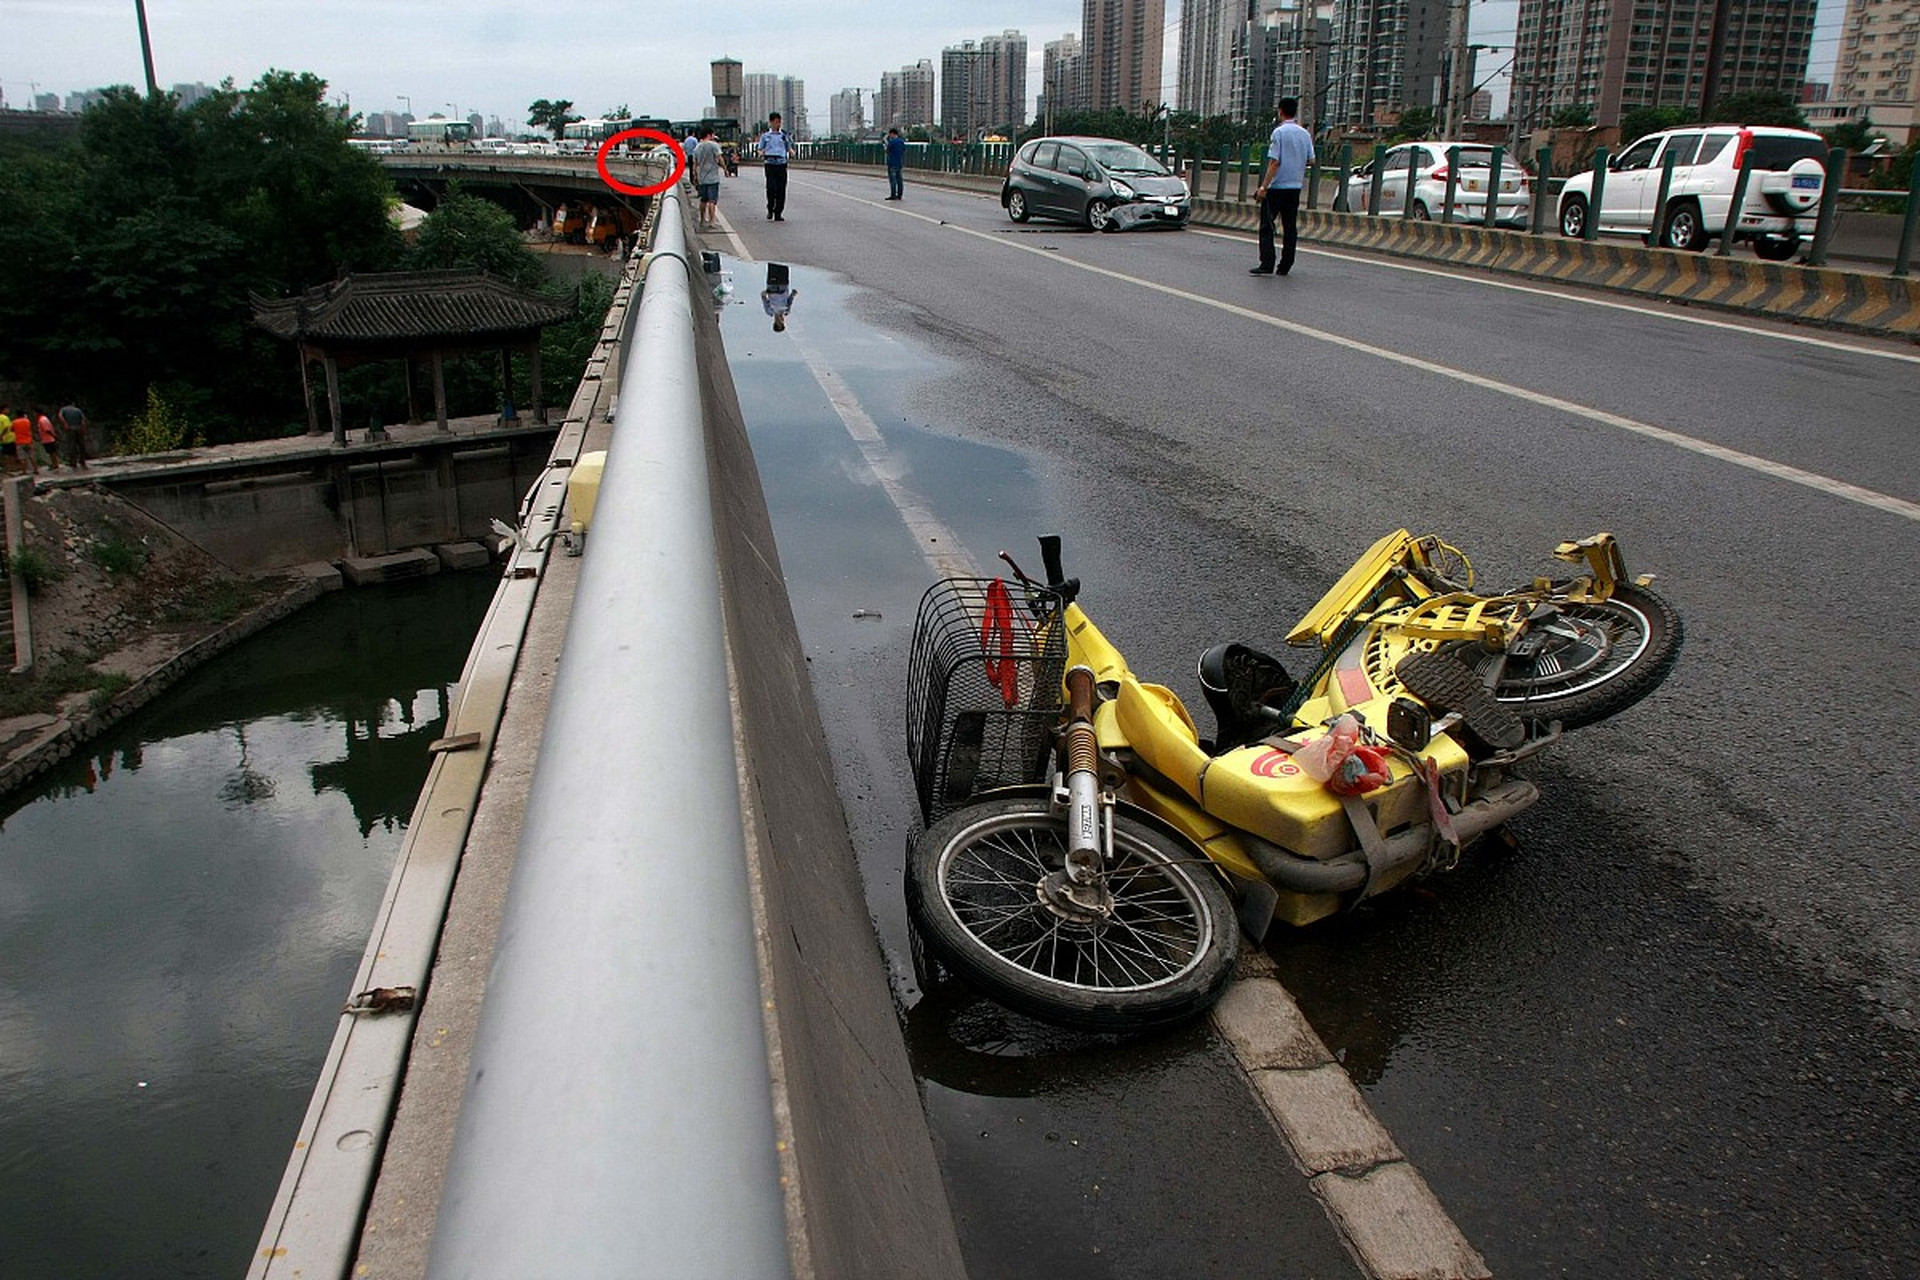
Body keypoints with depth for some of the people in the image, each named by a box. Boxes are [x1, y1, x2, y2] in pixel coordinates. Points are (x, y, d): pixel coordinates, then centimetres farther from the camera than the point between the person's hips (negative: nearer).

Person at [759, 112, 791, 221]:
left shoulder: (784, 134, 13)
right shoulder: (765, 135, 9)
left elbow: (788, 147, 16)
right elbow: (761, 148, 11)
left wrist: (791, 151, -7)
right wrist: (761, 153, -12)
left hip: (782, 163, 2)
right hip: (770, 163, -2)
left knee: (781, 189, -1)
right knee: (771, 187, -13)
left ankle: (778, 214, 5)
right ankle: (770, 210, 6)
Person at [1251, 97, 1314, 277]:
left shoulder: (1279, 132, -10)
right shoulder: (1305, 134, 8)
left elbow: (1274, 162, -16)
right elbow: (1311, 160, 9)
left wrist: (1264, 186, -14)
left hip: (1277, 187, -6)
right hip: (1295, 186, 6)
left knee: (1267, 226, -3)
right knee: (1290, 227, 9)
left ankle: (1267, 265, -12)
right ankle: (1285, 266, 10)